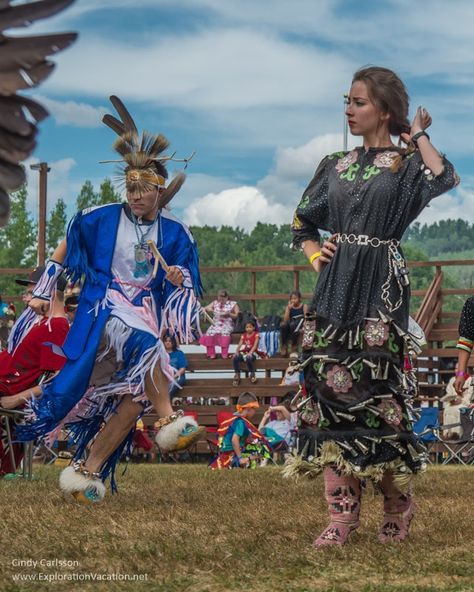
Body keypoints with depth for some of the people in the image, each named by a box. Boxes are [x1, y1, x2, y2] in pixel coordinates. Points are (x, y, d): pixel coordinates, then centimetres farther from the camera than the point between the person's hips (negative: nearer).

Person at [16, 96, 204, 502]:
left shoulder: (174, 233, 5)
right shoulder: (102, 220, -1)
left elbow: (186, 284, 11)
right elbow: (66, 248, 12)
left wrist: (179, 280, -13)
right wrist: (43, 292, 11)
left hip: (147, 312, 3)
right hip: (107, 307, -3)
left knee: (132, 399, -8)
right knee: (141, 342, -39)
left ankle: (87, 470, 0)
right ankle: (169, 421, -37)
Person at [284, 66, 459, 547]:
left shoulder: (406, 162, 1)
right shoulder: (336, 166, 15)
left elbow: (444, 179, -23)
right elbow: (302, 223, 25)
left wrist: (418, 135, -7)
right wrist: (315, 254, 5)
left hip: (381, 289, -5)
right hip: (336, 287, 5)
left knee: (378, 391, -6)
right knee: (331, 389, -3)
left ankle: (397, 505, 14)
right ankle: (342, 512, 1)